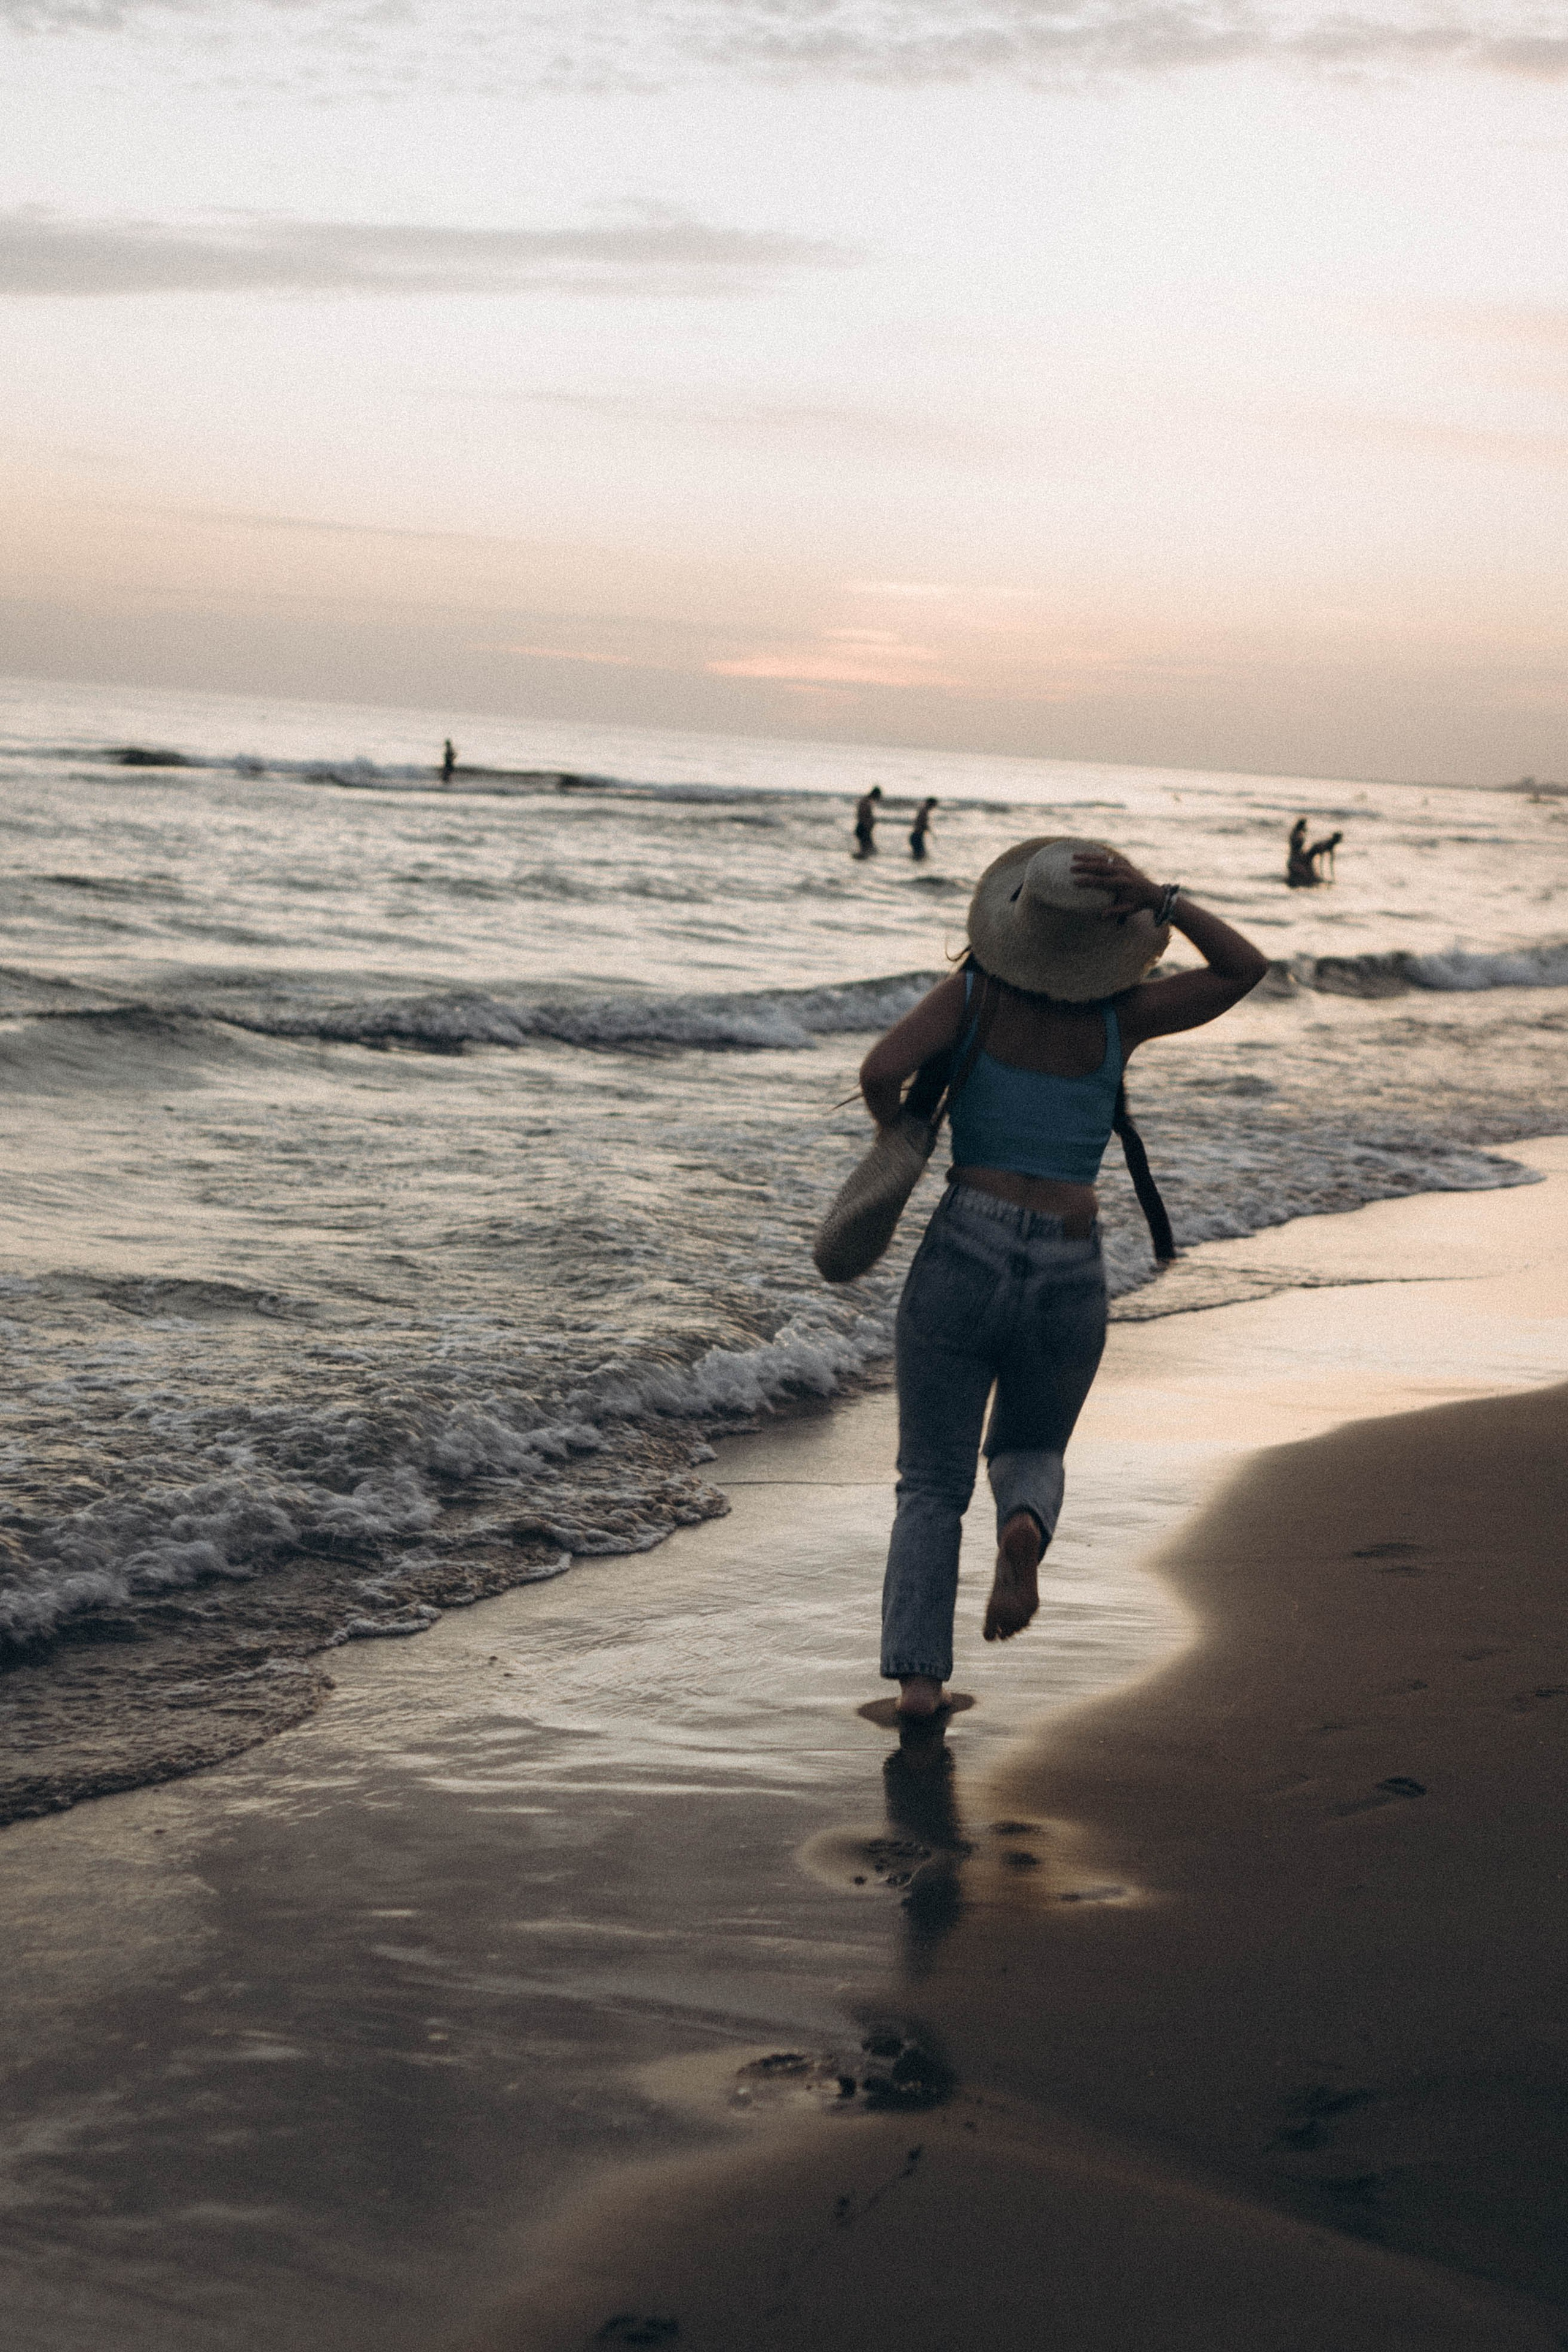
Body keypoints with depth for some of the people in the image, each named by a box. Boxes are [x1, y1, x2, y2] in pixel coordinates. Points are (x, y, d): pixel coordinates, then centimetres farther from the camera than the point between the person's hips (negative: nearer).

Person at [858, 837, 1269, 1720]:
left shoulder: (976, 991, -4)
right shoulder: (1118, 1017, -2)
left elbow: (882, 1071, -16)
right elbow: (1247, 968, 6)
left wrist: (897, 1130, 5)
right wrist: (1159, 897, -4)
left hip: (962, 1258, -1)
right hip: (1068, 1281, 1)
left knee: (933, 1483, 13)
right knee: (1031, 1450, 26)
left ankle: (918, 1676, -4)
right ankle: (1025, 1526, -9)